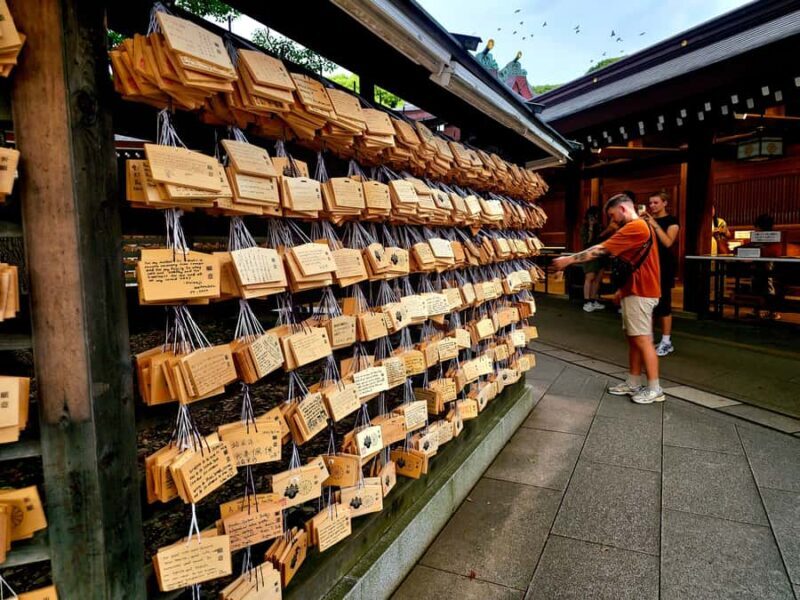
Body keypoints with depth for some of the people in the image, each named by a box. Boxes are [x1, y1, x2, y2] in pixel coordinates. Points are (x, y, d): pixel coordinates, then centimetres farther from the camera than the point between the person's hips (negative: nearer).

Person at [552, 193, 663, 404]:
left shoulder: (635, 227, -16)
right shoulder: (638, 227, 18)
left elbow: (601, 250, -20)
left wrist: (569, 259, -18)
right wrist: (623, 289, 19)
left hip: (640, 293, -11)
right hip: (635, 291, 11)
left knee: (643, 340, -5)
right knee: (633, 339, 12)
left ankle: (654, 389, 3)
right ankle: (633, 384, 18)